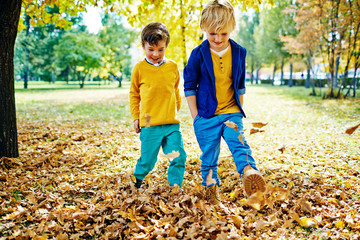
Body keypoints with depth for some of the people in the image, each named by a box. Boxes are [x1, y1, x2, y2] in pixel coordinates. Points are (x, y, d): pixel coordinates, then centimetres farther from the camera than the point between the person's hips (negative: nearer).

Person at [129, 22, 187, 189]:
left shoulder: (172, 66, 7)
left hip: (172, 124, 3)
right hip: (150, 124, -2)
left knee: (178, 158, -2)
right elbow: (134, 94, 10)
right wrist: (135, 117, 7)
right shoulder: (140, 68, 0)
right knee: (147, 160, 4)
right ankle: (137, 179, 34)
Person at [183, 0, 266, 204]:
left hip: (231, 113, 2)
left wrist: (239, 111, 11)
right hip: (206, 116, -2)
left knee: (240, 145, -19)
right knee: (209, 157, 5)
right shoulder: (198, 54, -6)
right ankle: (211, 193, 18)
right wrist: (195, 116, -4)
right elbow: (190, 87, -1)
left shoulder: (239, 53, 3)